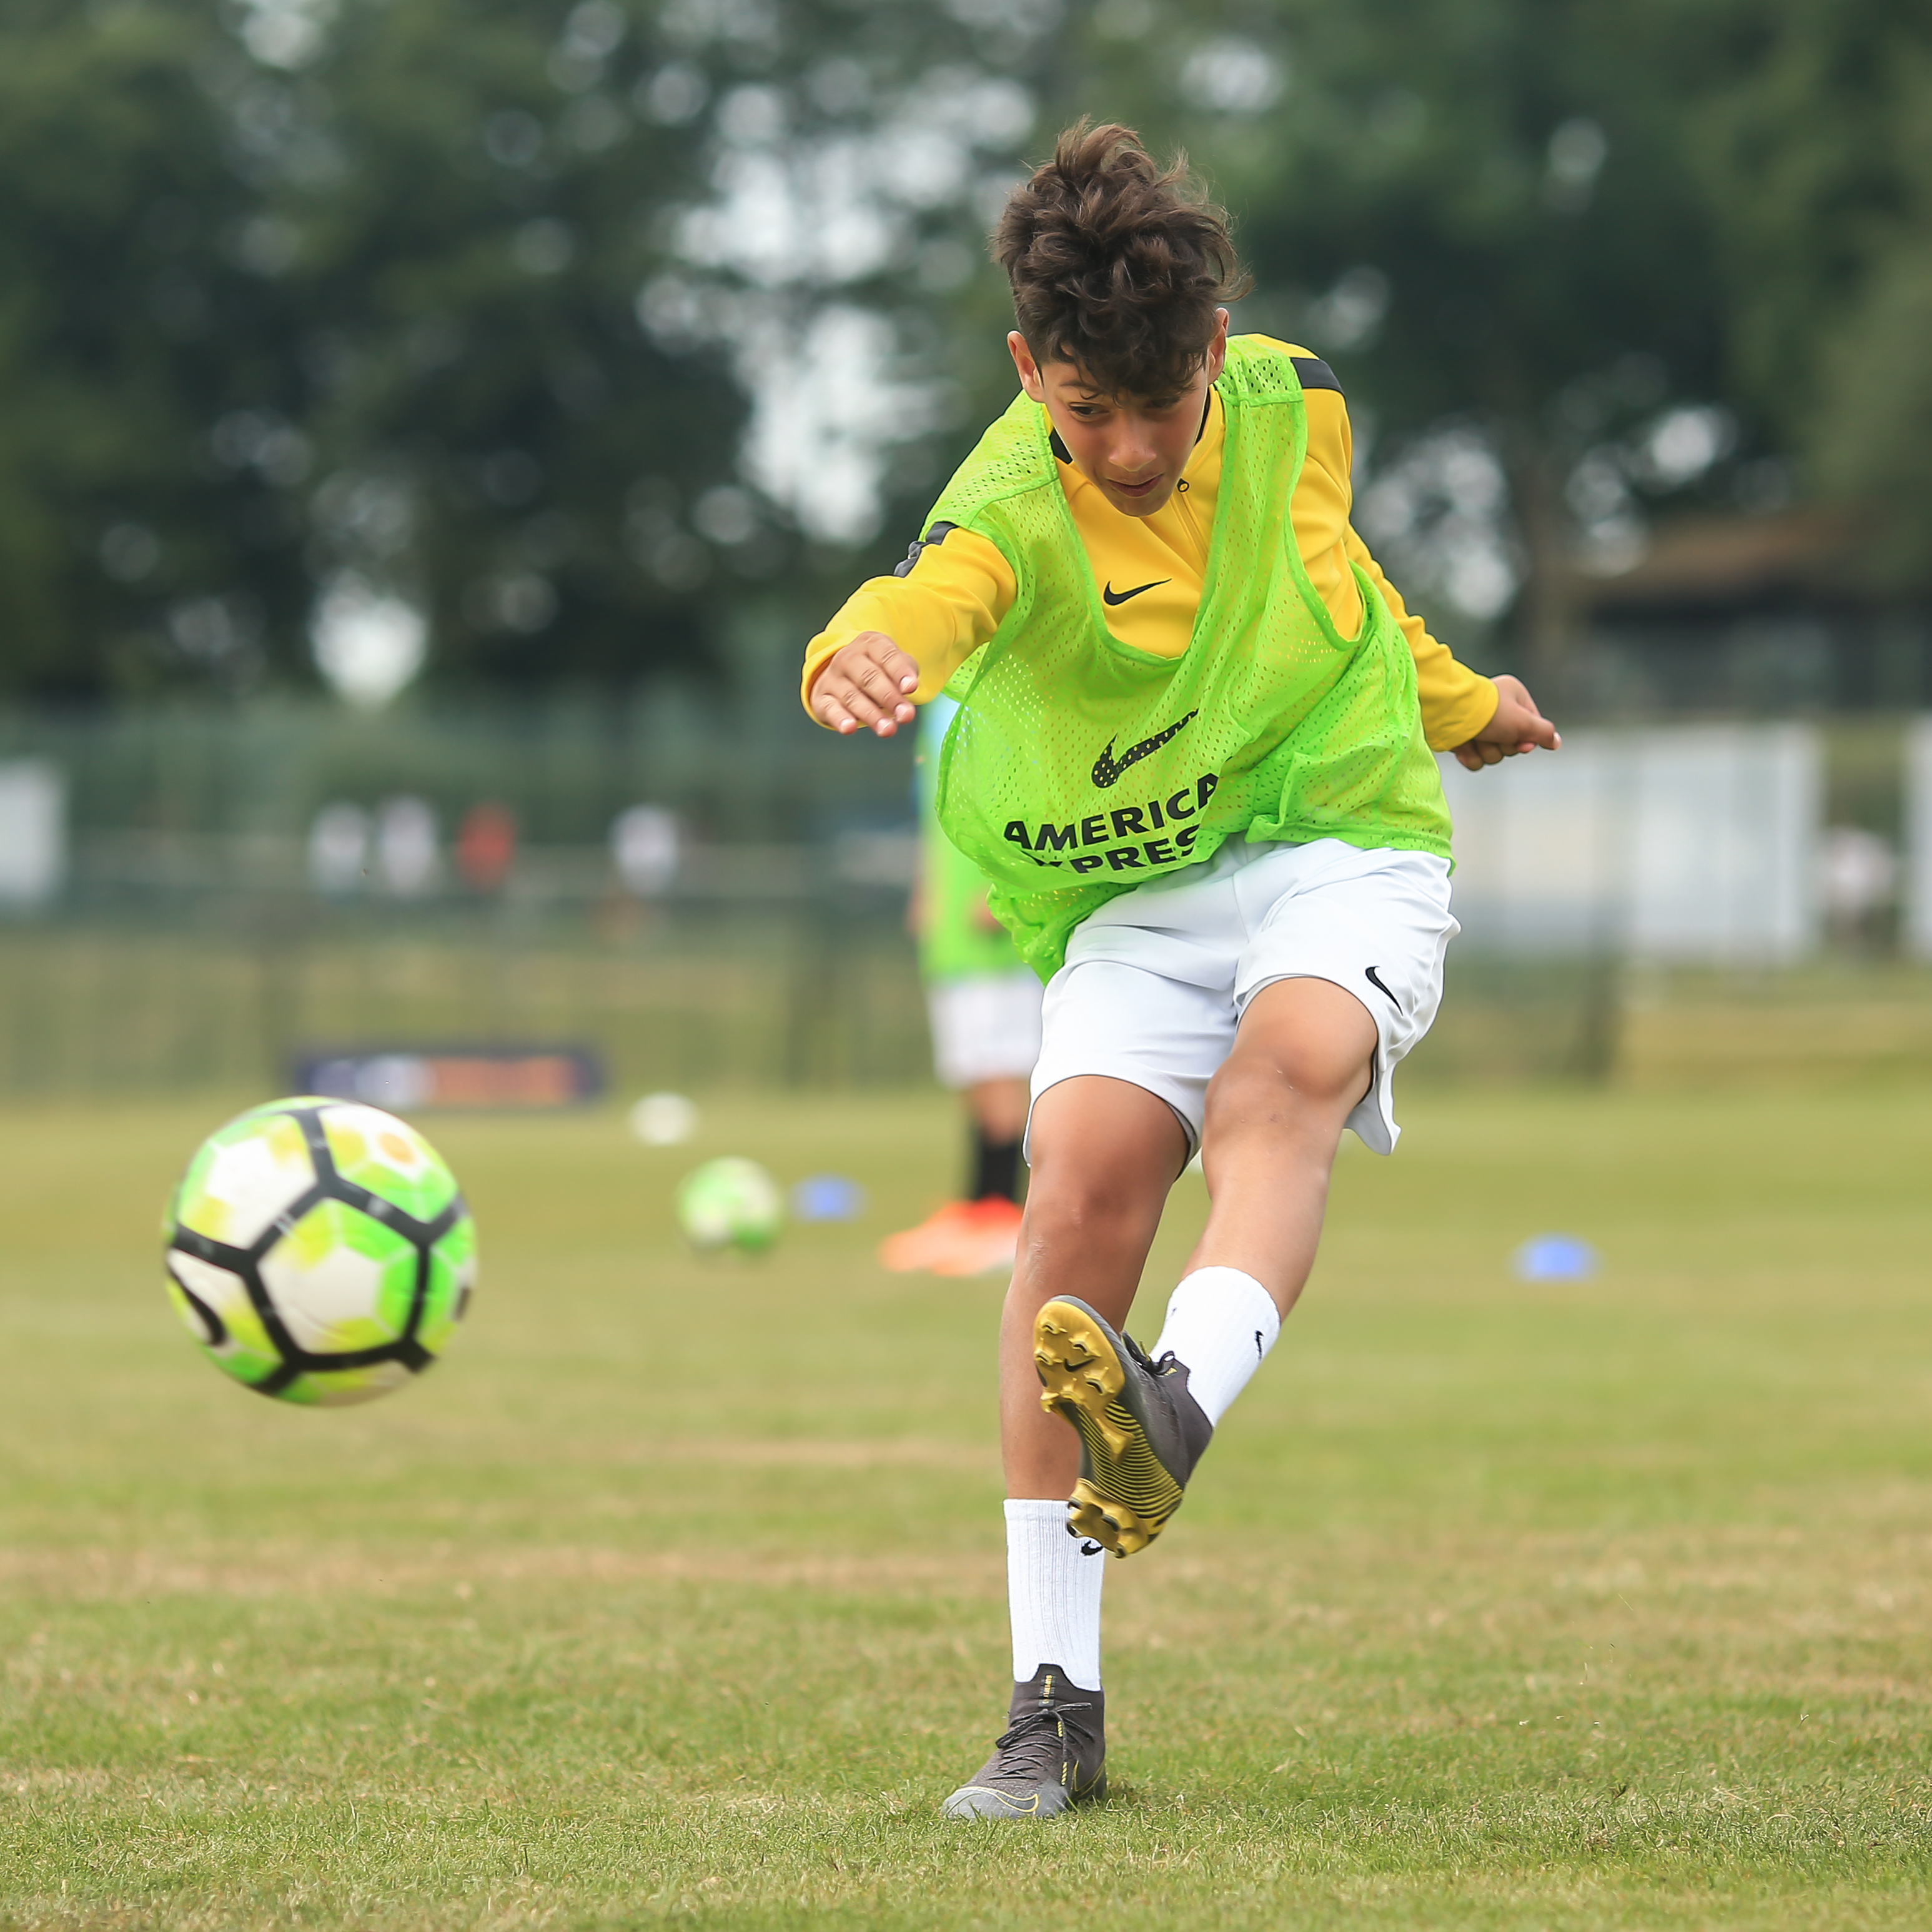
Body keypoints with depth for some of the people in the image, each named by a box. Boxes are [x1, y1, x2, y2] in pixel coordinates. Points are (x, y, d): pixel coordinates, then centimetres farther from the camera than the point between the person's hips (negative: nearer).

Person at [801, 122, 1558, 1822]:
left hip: (1345, 846, 1)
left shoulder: (1294, 407, -4)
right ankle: (1057, 1705, -17)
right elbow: (935, 597, -42)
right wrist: (861, 656, -67)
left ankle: (1179, 1404, -59)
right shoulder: (1018, 507, -17)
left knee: (1290, 1063, -33)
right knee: (1082, 1185, -23)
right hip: (1132, 900, -1)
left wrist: (1454, 699, 37)